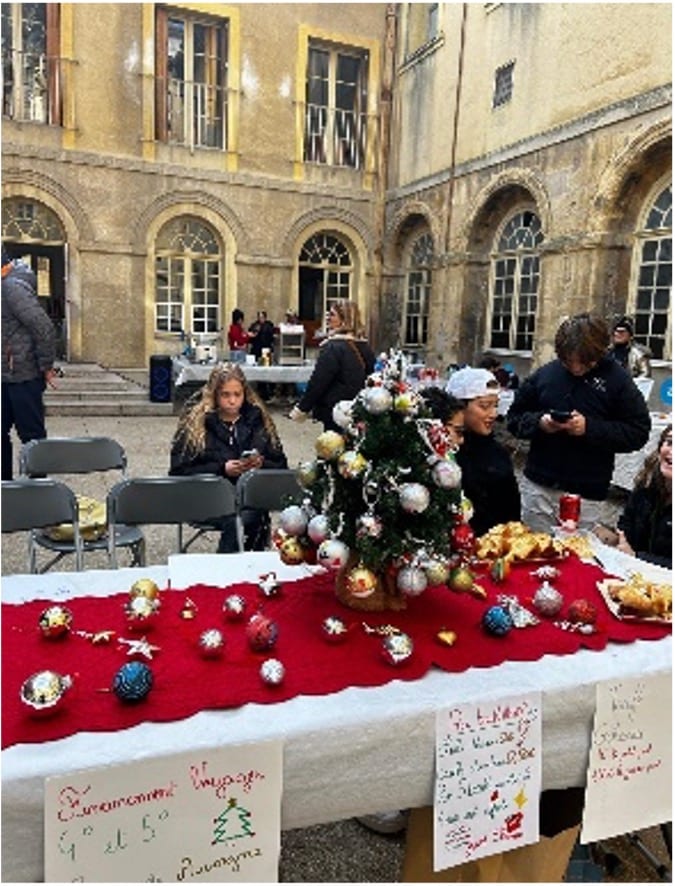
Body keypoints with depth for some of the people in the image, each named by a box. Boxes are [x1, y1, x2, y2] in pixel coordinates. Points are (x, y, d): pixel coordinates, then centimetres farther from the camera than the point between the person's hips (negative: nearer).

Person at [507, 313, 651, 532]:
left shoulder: (617, 380, -2)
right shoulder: (545, 374, 2)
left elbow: (638, 432, -5)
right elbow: (514, 418, 8)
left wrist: (590, 428, -17)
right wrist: (538, 422, -13)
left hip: (586, 496, -2)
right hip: (538, 488, 2)